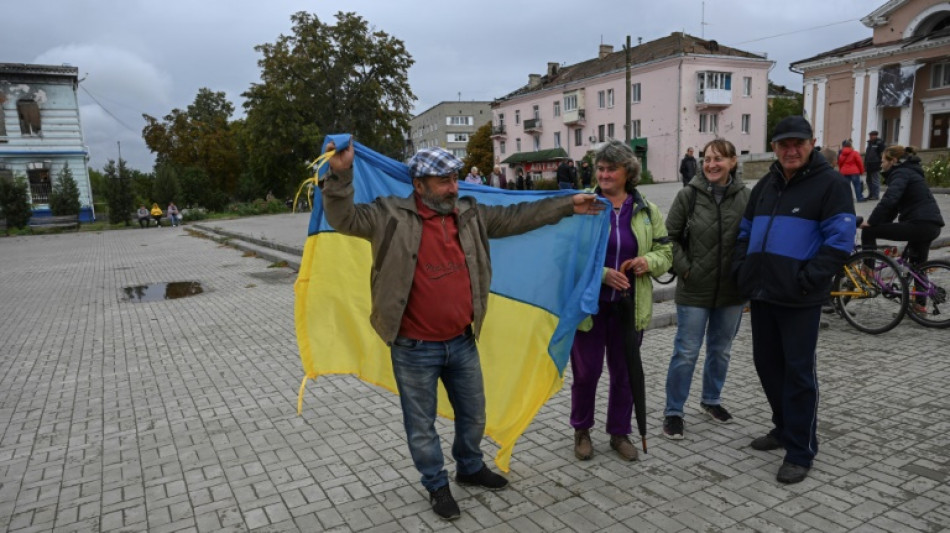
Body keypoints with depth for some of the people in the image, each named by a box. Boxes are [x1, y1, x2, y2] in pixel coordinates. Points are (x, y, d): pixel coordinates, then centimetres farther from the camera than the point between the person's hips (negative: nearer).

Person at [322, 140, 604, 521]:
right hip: (415, 349, -5)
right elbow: (344, 218, -18)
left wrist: (568, 205, 13)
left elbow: (516, 217, 10)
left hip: (462, 342, 5)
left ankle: (470, 468, 47)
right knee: (422, 425, 13)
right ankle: (437, 485, 36)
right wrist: (340, 174, -35)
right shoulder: (391, 216, -11)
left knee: (473, 414, 22)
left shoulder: (469, 214, 4)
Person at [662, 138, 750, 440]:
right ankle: (673, 411, 15)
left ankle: (711, 400, 38)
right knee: (686, 353, 2)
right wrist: (683, 268, -9)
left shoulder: (745, 197, -2)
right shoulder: (689, 195, -6)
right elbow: (670, 236, -2)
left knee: (721, 350, 17)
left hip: (732, 291, 3)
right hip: (694, 290, -2)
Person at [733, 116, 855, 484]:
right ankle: (785, 427, 35)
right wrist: (741, 267, 6)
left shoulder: (829, 184, -5)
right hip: (761, 294, 7)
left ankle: (801, 451, 13)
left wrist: (808, 280, -19)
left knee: (798, 371, 1)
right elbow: (745, 231, 20)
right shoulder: (765, 185, 14)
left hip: (800, 299, -7)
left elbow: (839, 242, -12)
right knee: (766, 363, 15)